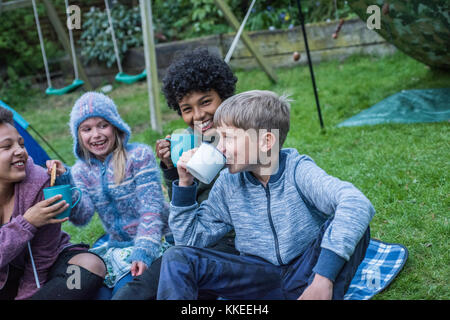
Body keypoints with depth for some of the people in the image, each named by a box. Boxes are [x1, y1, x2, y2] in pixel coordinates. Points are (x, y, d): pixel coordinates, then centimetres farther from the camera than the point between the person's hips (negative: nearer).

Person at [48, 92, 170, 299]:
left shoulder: (139, 156, -7)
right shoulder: (81, 171, 8)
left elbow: (151, 209, -14)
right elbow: (82, 218, -6)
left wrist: (143, 252, -26)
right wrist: (64, 182, -19)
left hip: (153, 241, -4)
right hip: (116, 247, 4)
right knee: (97, 291, -20)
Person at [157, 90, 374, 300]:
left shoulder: (297, 171, -14)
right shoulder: (228, 182, 0)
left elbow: (357, 204, -32)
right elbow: (191, 240, 6)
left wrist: (324, 276, -39)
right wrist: (185, 184, -5)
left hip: (305, 272, -3)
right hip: (261, 277, 3)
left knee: (351, 226, -30)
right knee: (177, 258, -16)